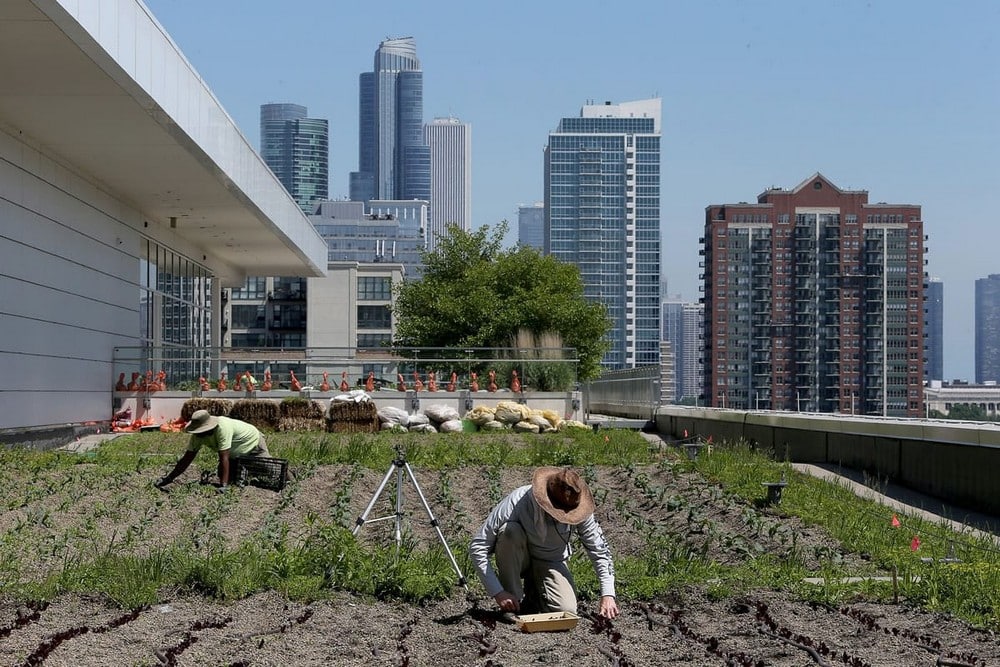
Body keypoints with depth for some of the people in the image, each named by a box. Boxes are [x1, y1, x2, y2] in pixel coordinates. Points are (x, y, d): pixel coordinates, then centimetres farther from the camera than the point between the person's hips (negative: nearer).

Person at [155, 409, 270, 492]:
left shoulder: (222, 428, -44)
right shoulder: (198, 434, -24)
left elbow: (224, 458, -46)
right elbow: (186, 459, -17)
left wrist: (223, 486, -48)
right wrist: (168, 479, -21)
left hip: (253, 441, -6)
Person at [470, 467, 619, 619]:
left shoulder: (578, 509, -24)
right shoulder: (517, 502, -32)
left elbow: (600, 550, -12)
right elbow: (477, 547, -28)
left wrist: (608, 595, -23)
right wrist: (498, 592, -32)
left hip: (551, 562, 2)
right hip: (519, 559, -1)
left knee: (567, 610, -24)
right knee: (510, 530, -34)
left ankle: (533, 590, 12)